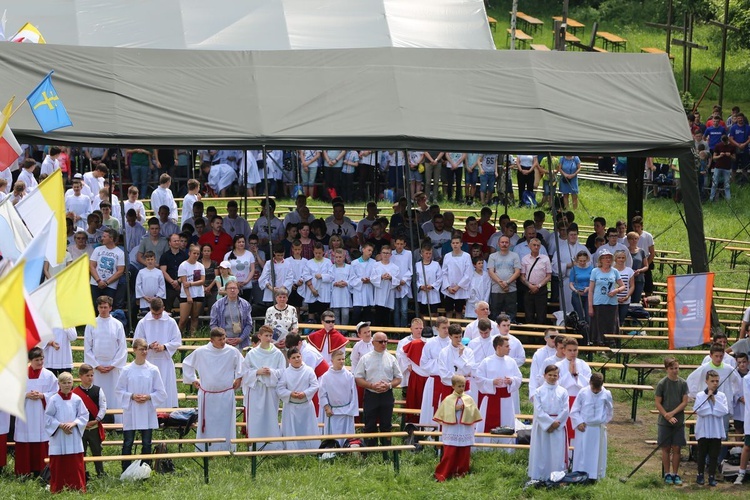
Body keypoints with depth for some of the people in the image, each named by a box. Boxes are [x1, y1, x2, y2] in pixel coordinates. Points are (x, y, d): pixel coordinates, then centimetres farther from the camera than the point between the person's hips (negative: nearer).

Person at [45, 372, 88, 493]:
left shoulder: (77, 399, 2)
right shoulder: (54, 400, -3)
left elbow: (84, 415, 5)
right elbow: (48, 417, -2)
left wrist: (74, 423, -12)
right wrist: (60, 425, -14)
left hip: (74, 439, 1)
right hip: (58, 438, -1)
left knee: (76, 464, 1)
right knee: (58, 465, 1)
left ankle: (78, 487, 7)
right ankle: (57, 488, 8)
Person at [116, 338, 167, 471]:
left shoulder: (153, 370, 1)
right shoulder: (127, 370, -1)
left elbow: (161, 392, 4)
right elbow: (119, 390, 3)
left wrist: (148, 397, -13)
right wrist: (132, 396, -13)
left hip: (147, 413, 1)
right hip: (130, 412, -1)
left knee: (146, 443, 5)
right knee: (128, 443, 1)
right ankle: (126, 470, 7)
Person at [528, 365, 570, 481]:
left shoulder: (563, 392, 4)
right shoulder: (539, 392, 1)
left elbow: (565, 410, -1)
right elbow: (538, 410, -7)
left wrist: (556, 423, -11)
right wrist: (550, 423, -14)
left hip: (559, 426, 1)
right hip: (542, 425, -1)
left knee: (558, 453, 0)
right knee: (542, 452, 0)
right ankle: (540, 476, 4)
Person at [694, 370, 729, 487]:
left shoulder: (721, 396, 0)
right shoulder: (700, 396, -4)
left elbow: (725, 411, -11)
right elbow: (697, 410, -17)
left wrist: (714, 401, -13)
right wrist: (708, 397, -15)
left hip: (717, 431, 1)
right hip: (703, 430, -1)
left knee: (714, 455, 4)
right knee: (702, 454, 10)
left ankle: (712, 476, 13)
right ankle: (700, 475, 24)